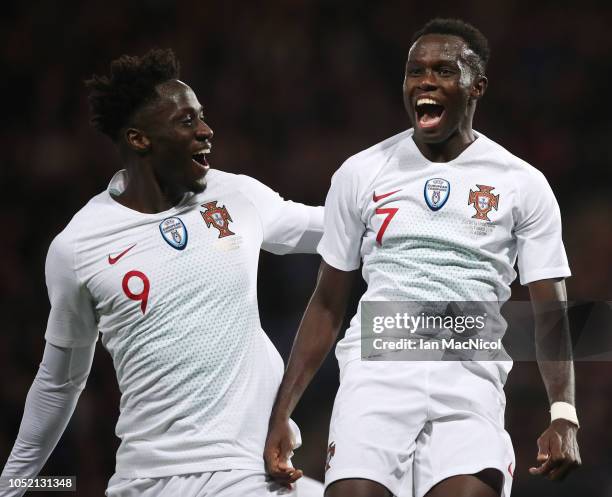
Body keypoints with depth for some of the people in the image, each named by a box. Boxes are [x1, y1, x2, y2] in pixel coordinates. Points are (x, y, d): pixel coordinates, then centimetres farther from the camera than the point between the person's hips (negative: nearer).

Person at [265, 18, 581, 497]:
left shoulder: (523, 184, 6)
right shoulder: (361, 174, 9)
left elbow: (551, 314, 4)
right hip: (377, 372, 1)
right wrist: (280, 416, 8)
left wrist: (564, 416, -12)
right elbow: (327, 305, 14)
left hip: (470, 384, 0)